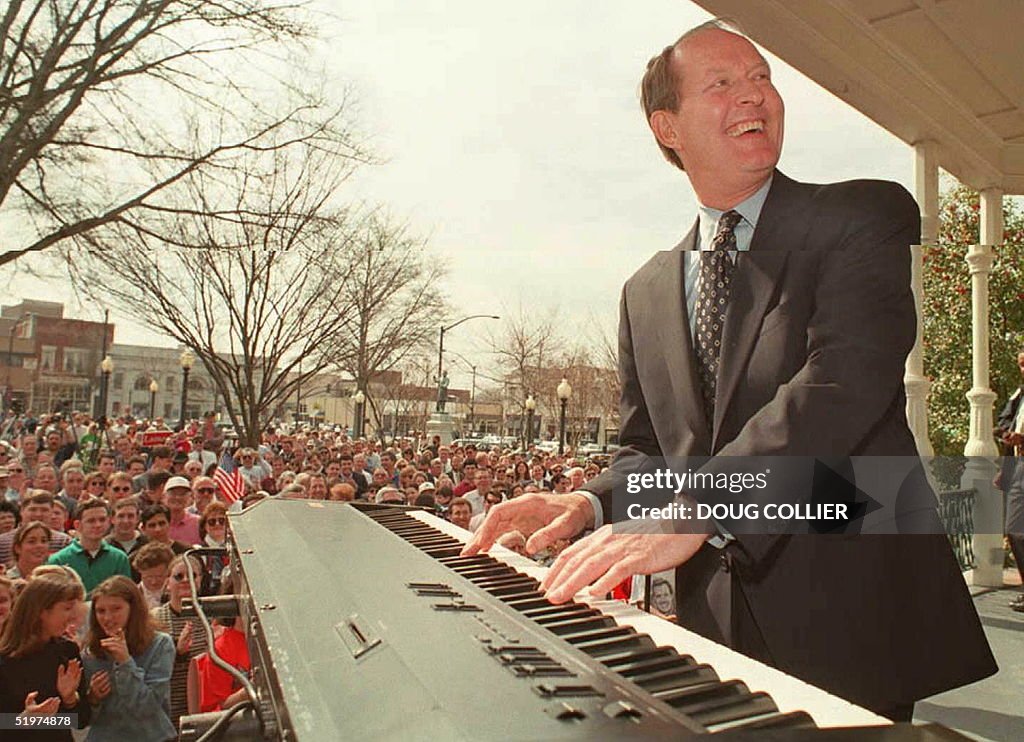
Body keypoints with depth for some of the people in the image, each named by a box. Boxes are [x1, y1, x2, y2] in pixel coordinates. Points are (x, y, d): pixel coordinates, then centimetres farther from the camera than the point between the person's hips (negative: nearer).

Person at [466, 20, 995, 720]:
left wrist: (693, 510, -32)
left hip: (850, 617, -3)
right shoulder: (647, 292, 10)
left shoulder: (863, 217, -5)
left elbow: (845, 382, -22)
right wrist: (590, 505, -10)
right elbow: (648, 446, 11)